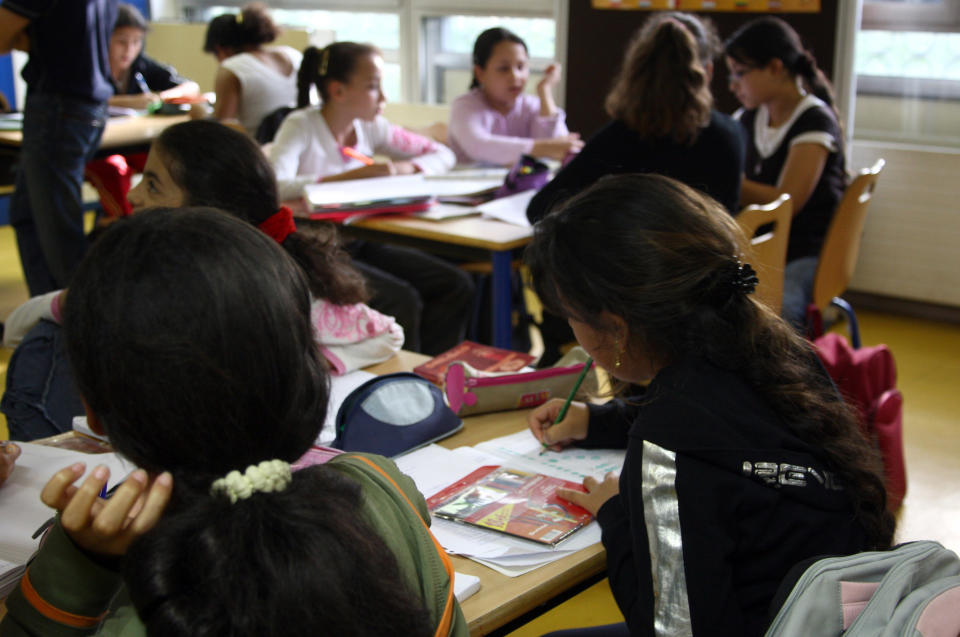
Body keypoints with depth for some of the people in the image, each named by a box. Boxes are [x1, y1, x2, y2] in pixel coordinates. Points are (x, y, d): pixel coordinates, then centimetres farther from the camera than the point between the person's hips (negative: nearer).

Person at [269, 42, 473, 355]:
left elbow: (442, 155, 13)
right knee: (401, 300, -26)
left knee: (457, 285, -9)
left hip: (359, 244, 7)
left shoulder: (370, 127, 7)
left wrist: (404, 168, -9)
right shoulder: (301, 127, -11)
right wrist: (350, 176, -30)